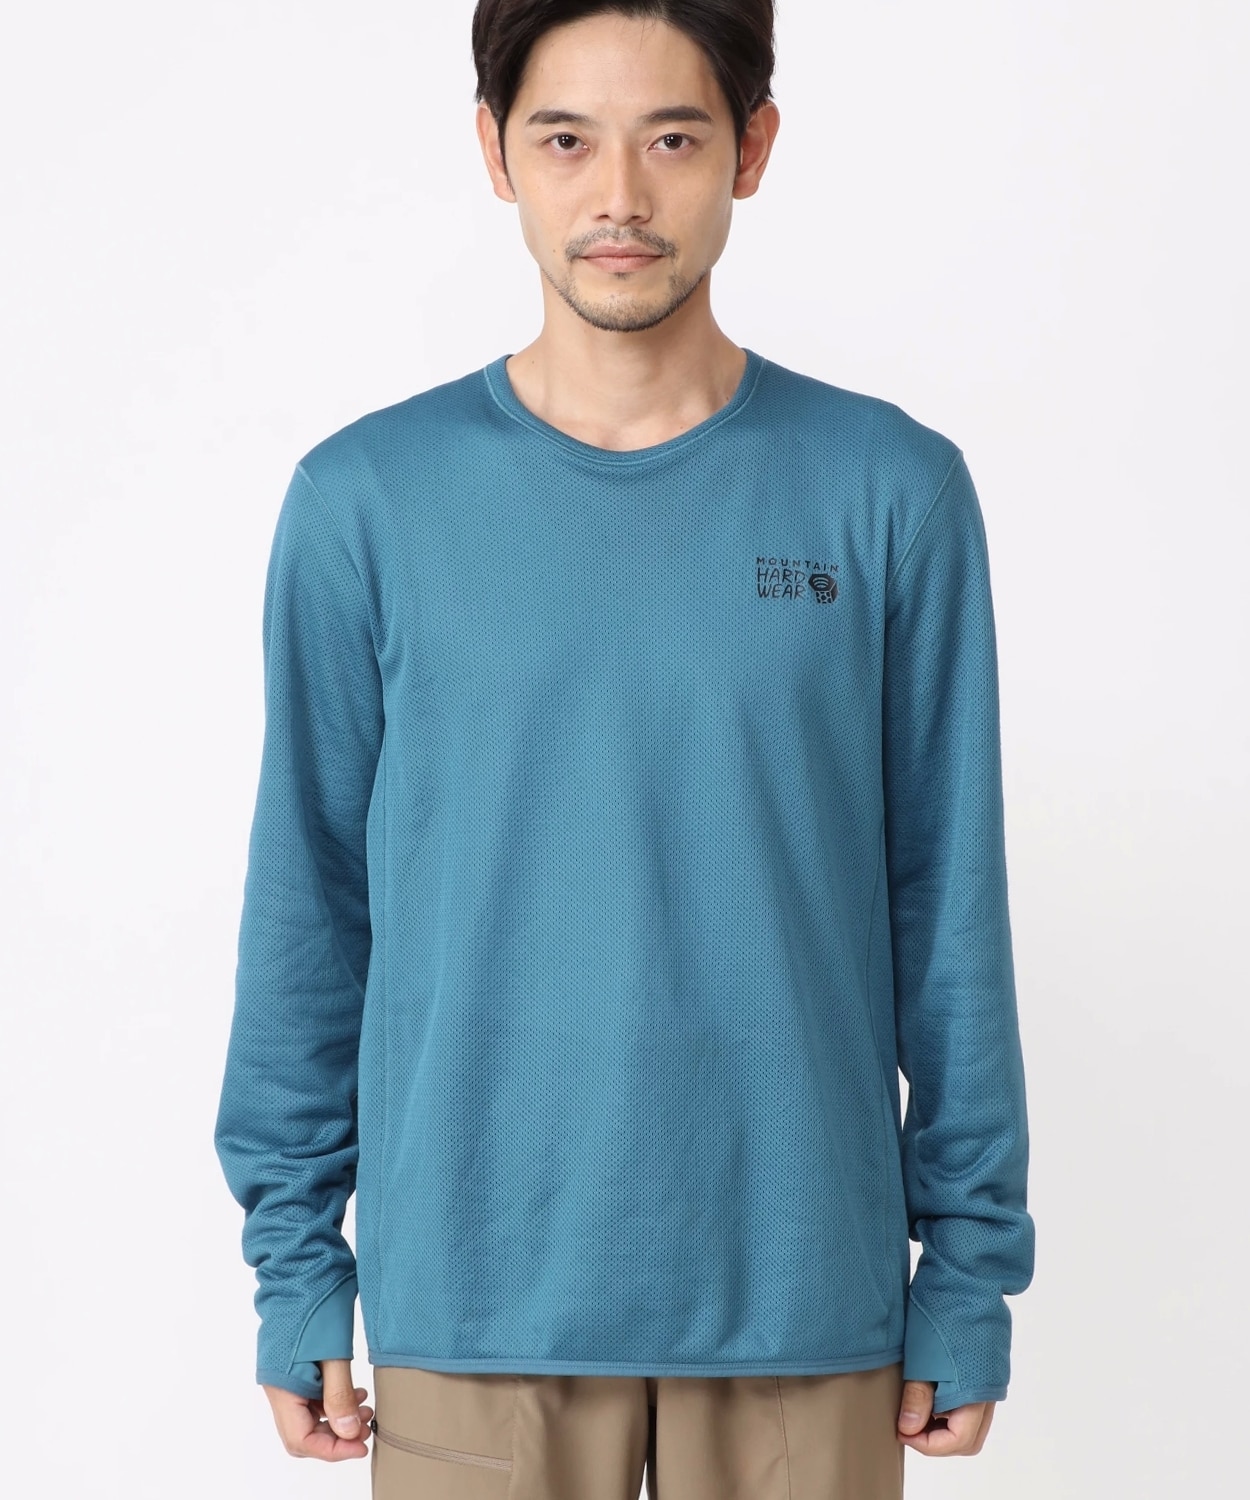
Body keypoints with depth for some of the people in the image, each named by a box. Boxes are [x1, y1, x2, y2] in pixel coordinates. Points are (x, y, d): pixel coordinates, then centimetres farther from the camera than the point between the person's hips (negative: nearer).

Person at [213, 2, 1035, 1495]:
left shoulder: (890, 490, -2)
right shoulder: (366, 500, -2)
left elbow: (950, 906, 2)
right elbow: (308, 905, 3)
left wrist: (972, 1267, 2)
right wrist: (295, 1261, 2)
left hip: (803, 1290, 1)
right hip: (476, 1296, 0)